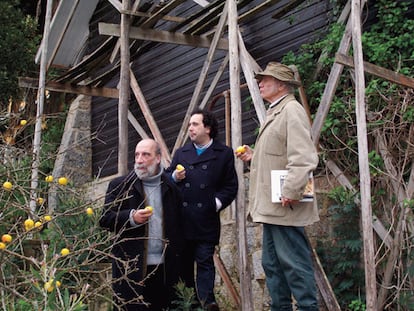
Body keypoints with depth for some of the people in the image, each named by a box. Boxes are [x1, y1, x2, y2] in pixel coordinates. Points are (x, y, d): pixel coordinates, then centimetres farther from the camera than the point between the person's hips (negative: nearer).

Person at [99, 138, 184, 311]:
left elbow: (179, 225, 11)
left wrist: (178, 261, 4)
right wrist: (131, 218, -16)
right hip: (131, 268, -2)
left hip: (165, 269, 2)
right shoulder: (119, 185, 4)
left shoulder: (172, 188, 10)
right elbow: (105, 219, 1)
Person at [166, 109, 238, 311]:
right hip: (181, 219, 4)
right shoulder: (180, 153, 17)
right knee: (184, 262, 8)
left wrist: (218, 202, -9)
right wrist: (175, 177, -1)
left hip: (206, 220, -4)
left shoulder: (224, 154, 6)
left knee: (205, 262, -5)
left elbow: (231, 186, 5)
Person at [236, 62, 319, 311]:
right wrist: (253, 157, 14)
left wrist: (291, 192, -27)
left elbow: (303, 157, -22)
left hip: (284, 206, -11)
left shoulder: (292, 110, -11)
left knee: (294, 263, -6)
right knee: (273, 264, 15)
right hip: (271, 206, 11)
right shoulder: (275, 112, 20)